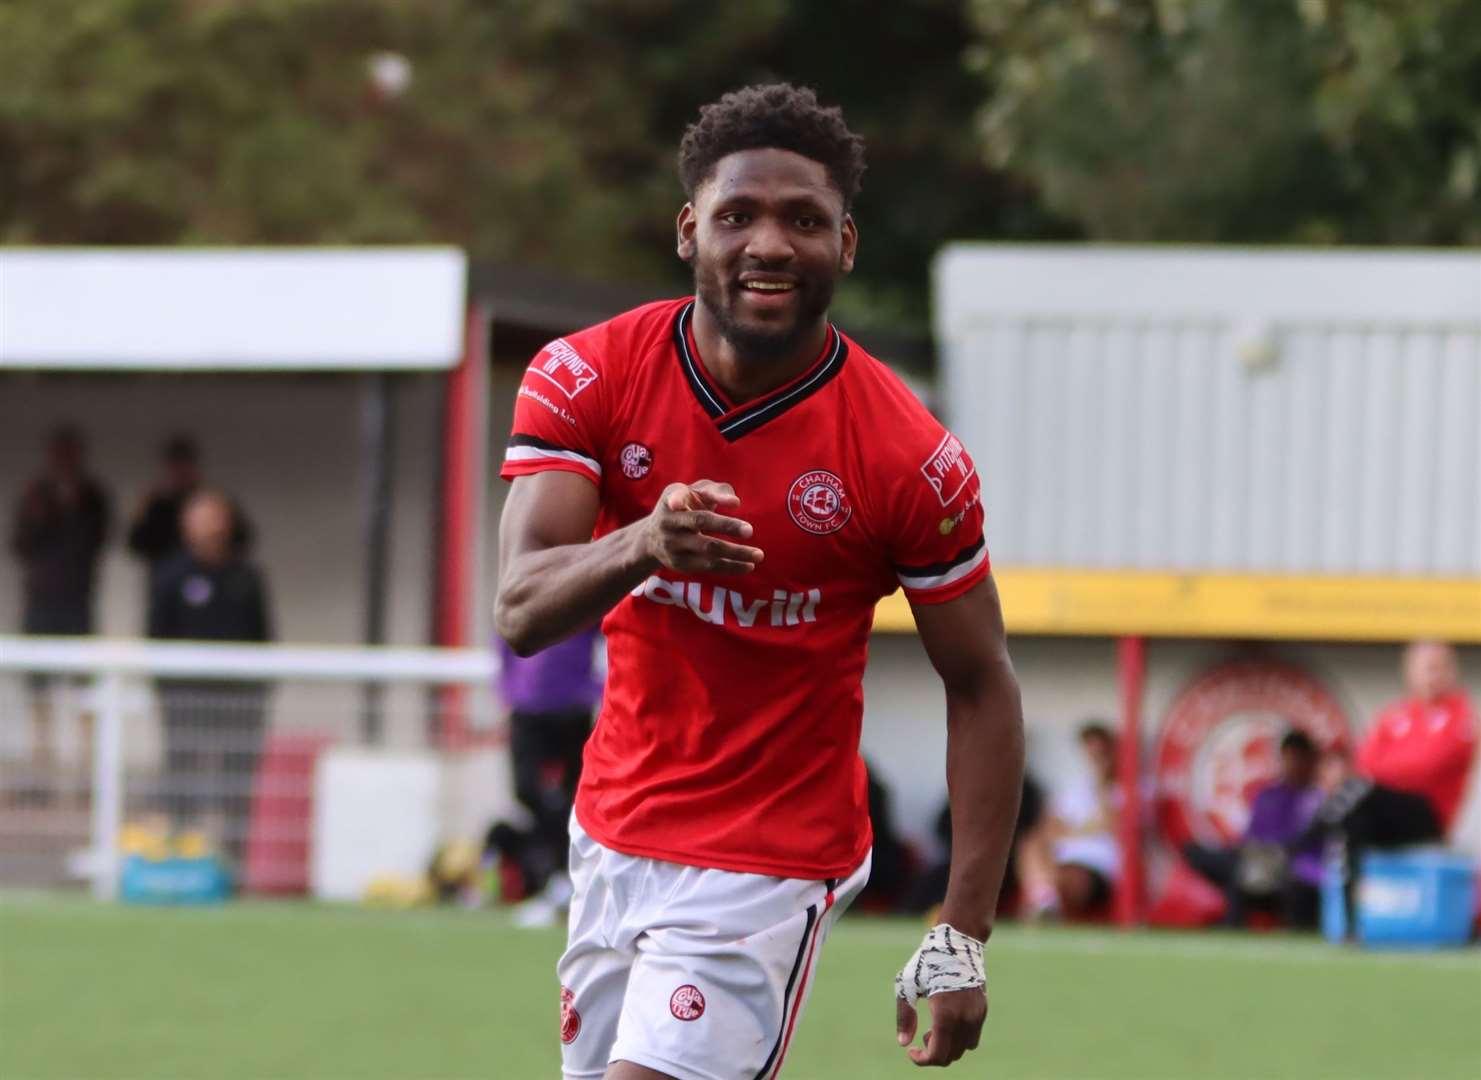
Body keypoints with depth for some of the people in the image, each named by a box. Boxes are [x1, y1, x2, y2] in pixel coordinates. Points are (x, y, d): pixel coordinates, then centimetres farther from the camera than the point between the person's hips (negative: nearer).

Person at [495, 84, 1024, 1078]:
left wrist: (964, 936, -13)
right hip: (614, 836, 4)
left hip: (773, 865, -4)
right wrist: (643, 545, -43)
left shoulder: (911, 460, -15)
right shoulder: (585, 378, -9)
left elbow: (982, 689, -7)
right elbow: (521, 613, -20)